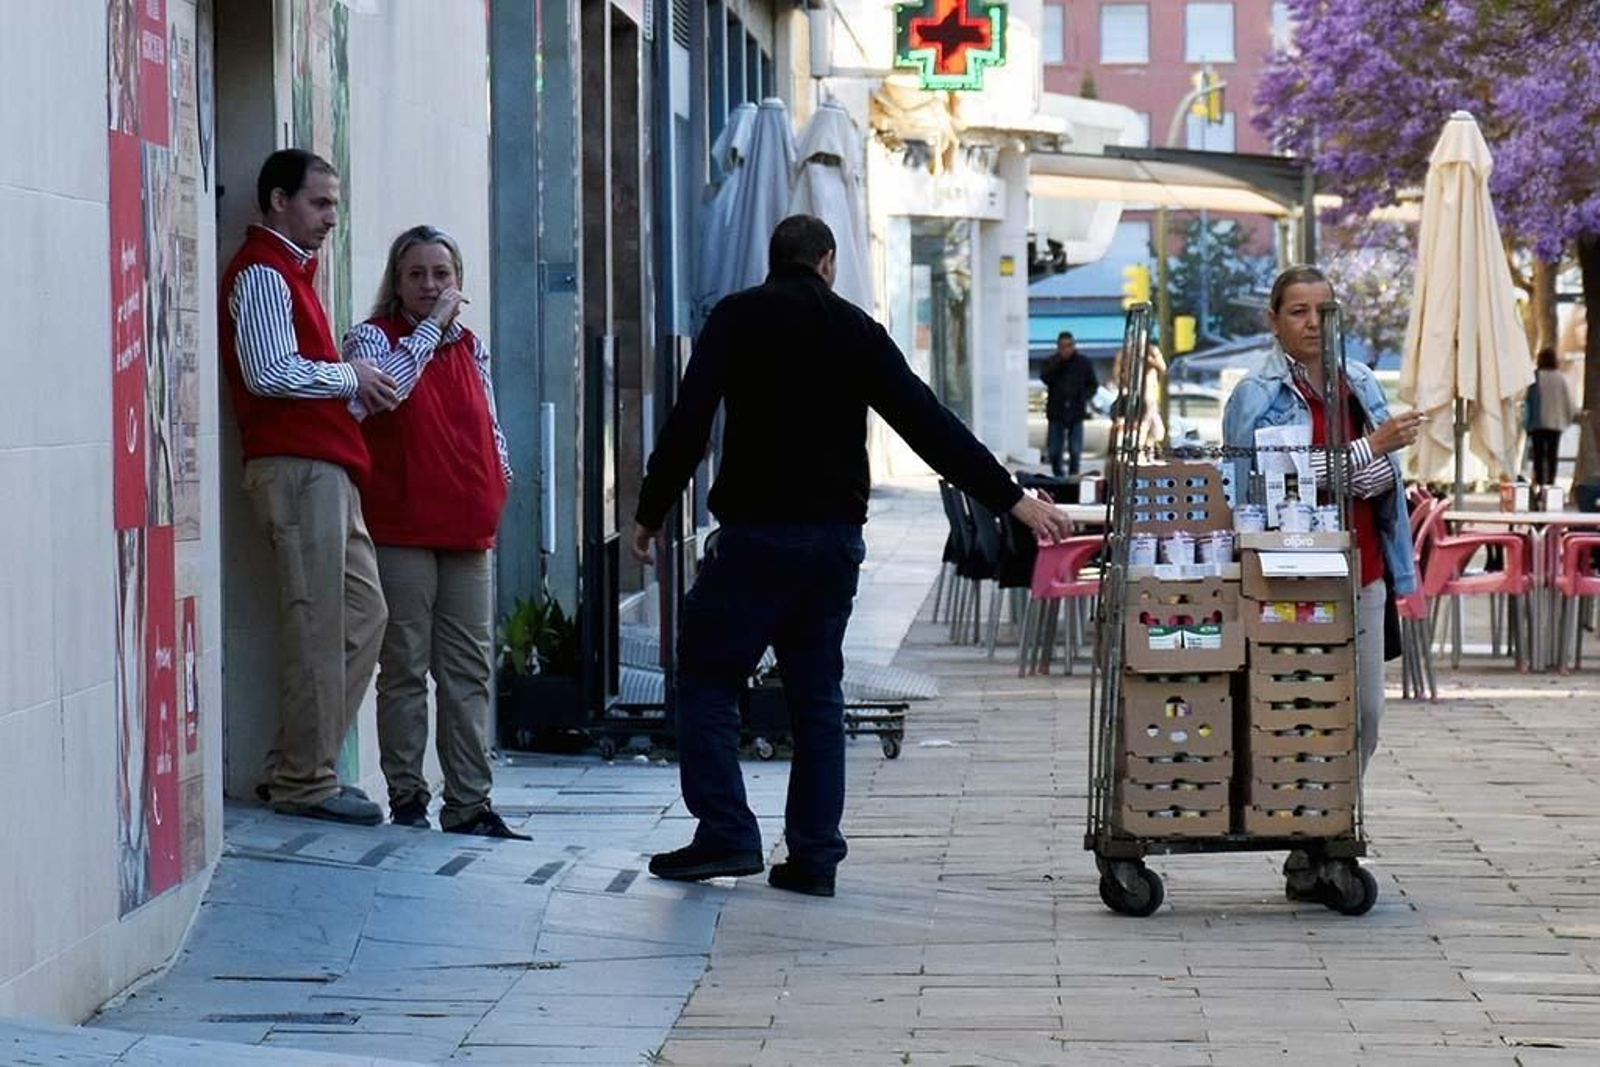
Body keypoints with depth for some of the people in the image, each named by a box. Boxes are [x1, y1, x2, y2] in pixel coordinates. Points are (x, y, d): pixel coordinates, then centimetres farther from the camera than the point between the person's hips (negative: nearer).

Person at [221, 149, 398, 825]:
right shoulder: (262, 272, -8)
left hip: (324, 467, 10)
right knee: (317, 624, -8)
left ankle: (298, 769, 13)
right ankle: (305, 783, -4)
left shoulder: (290, 271, 24)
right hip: (297, 466, -10)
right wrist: (350, 377, -7)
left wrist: (355, 386, 11)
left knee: (363, 613, 11)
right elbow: (269, 371, -19)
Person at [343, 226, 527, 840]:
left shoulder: (471, 349, 16)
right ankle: (406, 795, 4)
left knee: (468, 670, 4)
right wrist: (433, 326, -14)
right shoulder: (372, 337, 0)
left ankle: (469, 801, 6)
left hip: (467, 531, 5)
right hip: (402, 530, -5)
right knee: (405, 667, -2)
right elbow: (388, 386, -22)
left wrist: (495, 490, 9)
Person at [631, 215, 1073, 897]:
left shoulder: (738, 318, 1)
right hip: (836, 537, 4)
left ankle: (727, 835, -7)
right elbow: (930, 424, 5)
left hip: (757, 534, -4)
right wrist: (1011, 499, 6)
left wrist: (650, 514, 2)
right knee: (816, 693, 10)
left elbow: (688, 424, -6)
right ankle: (814, 856, 7)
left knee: (706, 676, 5)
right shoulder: (855, 329, 9)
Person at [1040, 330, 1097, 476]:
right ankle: (1058, 478, 20)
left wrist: (1085, 396, -7)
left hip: (1076, 413, 0)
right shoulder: (1053, 362, 2)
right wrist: (1059, 360, -21)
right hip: (1056, 413, 0)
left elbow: (1093, 385, 12)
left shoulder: (1083, 363, 3)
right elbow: (1045, 378, -16)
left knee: (1075, 451, -1)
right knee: (1054, 451, 4)